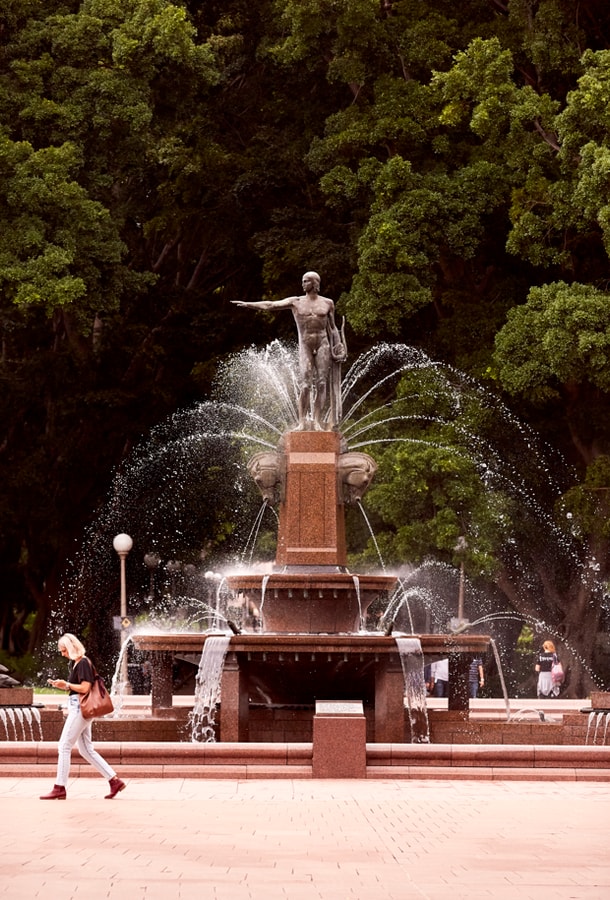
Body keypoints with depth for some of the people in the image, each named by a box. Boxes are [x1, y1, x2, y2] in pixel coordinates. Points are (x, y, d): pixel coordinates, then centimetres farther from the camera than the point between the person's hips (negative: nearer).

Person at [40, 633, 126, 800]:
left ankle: (59, 788, -5)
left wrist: (66, 684, -10)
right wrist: (62, 685, 6)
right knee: (86, 750, 11)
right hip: (77, 708, 10)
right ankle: (115, 781, 12)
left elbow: (84, 688, -19)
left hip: (80, 709, -10)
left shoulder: (83, 663, -13)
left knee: (64, 746, -8)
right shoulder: (74, 663, 16)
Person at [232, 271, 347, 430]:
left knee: (321, 383, -5)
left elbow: (332, 327, 15)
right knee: (305, 384, -10)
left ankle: (318, 421, -3)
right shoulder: (296, 302, 6)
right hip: (305, 344, -1)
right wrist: (248, 304, -9)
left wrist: (338, 345, 6)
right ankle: (302, 421, -8)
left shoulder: (327, 303, 9)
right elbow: (271, 305, -1)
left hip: (323, 343, 1)